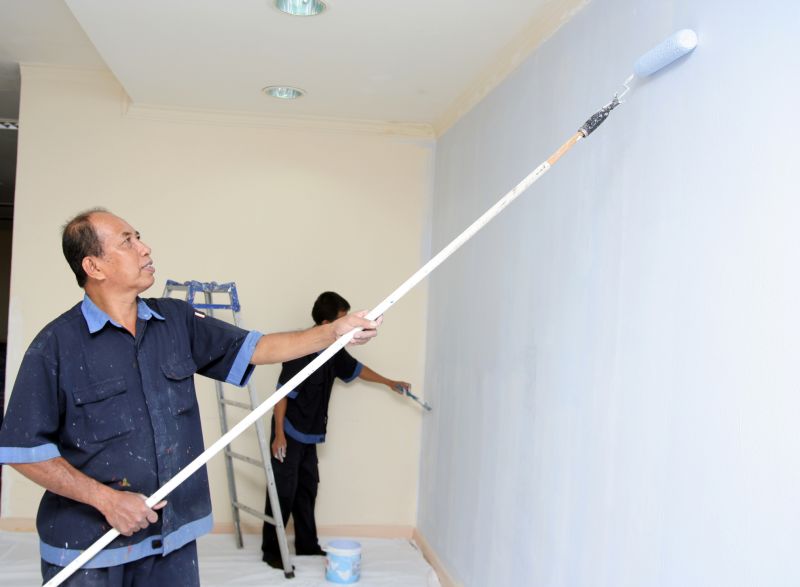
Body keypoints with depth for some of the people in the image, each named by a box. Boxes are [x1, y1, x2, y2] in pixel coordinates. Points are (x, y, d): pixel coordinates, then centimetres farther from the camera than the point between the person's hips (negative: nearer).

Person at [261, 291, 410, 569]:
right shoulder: (302, 351, -22)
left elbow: (355, 368, 23)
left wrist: (388, 382, 30)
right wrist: (279, 434, -21)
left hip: (309, 434, 9)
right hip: (289, 433, -8)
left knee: (307, 488, 14)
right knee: (283, 491, -4)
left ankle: (307, 544, 25)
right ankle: (271, 550, 6)